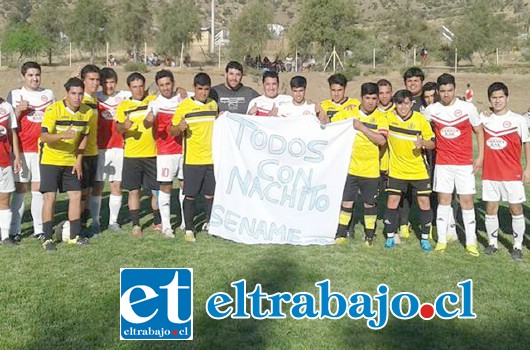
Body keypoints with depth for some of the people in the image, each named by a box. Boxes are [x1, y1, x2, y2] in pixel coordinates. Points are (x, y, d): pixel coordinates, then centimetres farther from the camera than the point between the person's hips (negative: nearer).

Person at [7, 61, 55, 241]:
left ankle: (39, 229, 10)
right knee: (20, 188, 0)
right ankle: (14, 230, 7)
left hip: (43, 148, 2)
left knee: (39, 188, 4)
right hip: (22, 149, -2)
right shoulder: (15, 95, 3)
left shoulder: (48, 94, 11)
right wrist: (19, 110, -15)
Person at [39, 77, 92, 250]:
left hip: (72, 161, 4)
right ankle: (47, 238, 5)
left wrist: (79, 161, 1)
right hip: (51, 160, -4)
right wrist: (63, 135, -41)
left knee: (76, 195, 3)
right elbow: (44, 137, -24)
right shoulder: (53, 110, -18)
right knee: (50, 197, -5)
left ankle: (74, 235, 14)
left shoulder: (87, 112, -4)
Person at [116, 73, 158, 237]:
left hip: (152, 153, 1)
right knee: (134, 191, 2)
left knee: (157, 190, 5)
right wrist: (124, 125, -24)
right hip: (132, 155, -1)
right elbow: (118, 129, -2)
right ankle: (136, 225, 10)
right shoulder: (124, 106, 5)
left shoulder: (153, 100, 6)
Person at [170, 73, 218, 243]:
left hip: (212, 158, 4)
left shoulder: (213, 104, 10)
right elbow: (172, 131, -3)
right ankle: (189, 229, 13)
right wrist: (180, 128, -22)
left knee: (210, 194, 8)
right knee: (190, 195, 2)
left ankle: (209, 224, 26)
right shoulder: (184, 106, -4)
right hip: (192, 159, -3)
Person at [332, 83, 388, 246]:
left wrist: (362, 127, -18)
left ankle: (369, 235, 23)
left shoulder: (380, 117, -2)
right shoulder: (348, 113, 2)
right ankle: (341, 233, 17)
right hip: (350, 167, 1)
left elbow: (381, 140, -16)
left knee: (369, 203, 9)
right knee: (347, 201, 3)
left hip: (371, 170, -1)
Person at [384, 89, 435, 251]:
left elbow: (432, 143, -6)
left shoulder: (420, 119, -10)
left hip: (419, 169, -1)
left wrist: (423, 142, -25)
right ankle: (390, 236, 16)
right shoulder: (388, 117, -6)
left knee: (424, 201, 1)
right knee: (392, 201, 1)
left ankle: (424, 238, 16)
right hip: (396, 169, 1)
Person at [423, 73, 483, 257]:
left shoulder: (468, 108, -4)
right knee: (443, 200, 5)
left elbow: (479, 132, 4)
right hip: (442, 163, 1)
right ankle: (442, 240, 13)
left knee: (466, 200, 0)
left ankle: (471, 241, 10)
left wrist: (480, 156, -2)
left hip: (465, 163, -1)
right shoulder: (432, 110, 0)